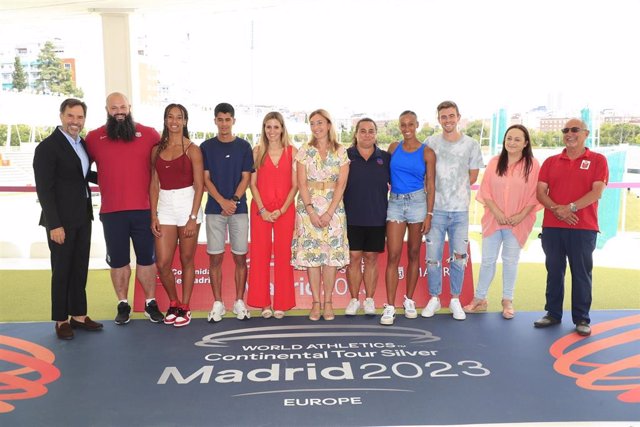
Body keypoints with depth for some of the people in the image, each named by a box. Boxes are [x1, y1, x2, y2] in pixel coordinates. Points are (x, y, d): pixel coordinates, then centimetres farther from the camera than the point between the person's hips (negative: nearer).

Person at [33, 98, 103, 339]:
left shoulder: (82, 143, 11)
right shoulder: (47, 147, -12)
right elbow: (44, 189, -15)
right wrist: (54, 224, -19)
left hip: (83, 217, 7)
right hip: (61, 220, -7)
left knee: (80, 269, 13)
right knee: (62, 271, 4)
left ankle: (79, 315, 24)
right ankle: (61, 320, 17)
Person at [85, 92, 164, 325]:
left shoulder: (148, 134, 3)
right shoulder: (94, 137, 4)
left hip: (144, 209, 0)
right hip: (111, 212, 0)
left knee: (147, 258, 8)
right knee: (118, 261, 9)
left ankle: (151, 303, 20)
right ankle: (123, 305, 22)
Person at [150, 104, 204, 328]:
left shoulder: (192, 150, -1)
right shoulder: (157, 150, 9)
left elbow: (199, 186, -5)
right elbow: (154, 185, 9)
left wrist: (193, 217, -12)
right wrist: (153, 216, 1)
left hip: (187, 205, -3)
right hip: (164, 206, 3)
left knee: (186, 260, 6)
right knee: (162, 263, 0)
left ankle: (184, 307, 20)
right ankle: (173, 303, 24)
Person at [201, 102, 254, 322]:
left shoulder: (244, 146, 5)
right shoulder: (207, 147, 5)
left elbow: (246, 177, 1)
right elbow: (205, 178, 1)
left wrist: (234, 201, -12)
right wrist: (222, 201, -12)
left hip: (239, 209, 0)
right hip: (214, 209, 0)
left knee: (240, 257, 3)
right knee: (215, 257, 2)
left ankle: (239, 302, 13)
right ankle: (217, 303, 11)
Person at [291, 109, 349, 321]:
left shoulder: (340, 152, 4)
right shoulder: (304, 151, 5)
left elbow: (341, 184, -2)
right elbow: (301, 183, -1)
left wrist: (329, 212, -11)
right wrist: (311, 210, -11)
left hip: (333, 208, 0)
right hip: (309, 207, 0)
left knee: (332, 254, -1)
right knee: (311, 254, -1)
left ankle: (328, 302, 9)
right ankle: (316, 303, 7)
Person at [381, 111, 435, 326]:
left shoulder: (426, 152, 0)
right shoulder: (394, 147, 6)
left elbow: (430, 185, -1)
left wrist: (429, 214, -6)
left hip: (417, 202, -1)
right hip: (395, 203, 1)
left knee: (413, 254, 9)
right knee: (393, 255, -5)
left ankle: (409, 300, 22)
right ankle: (390, 306, -3)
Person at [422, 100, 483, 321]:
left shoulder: (471, 145, 3)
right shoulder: (430, 143, 2)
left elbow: (472, 176, 10)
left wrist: (457, 190, 3)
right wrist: (438, 191, 0)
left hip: (460, 210, 0)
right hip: (436, 209, 0)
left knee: (459, 258, 4)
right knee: (433, 257, 4)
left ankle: (455, 300, 19)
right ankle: (434, 298, 19)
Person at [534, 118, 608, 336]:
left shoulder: (597, 160, 4)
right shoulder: (551, 162, 12)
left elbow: (597, 192, -7)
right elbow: (541, 191, 3)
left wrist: (571, 207, -18)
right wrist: (556, 209, -14)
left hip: (583, 228, -3)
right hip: (552, 227, 3)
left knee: (581, 274, 3)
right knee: (554, 272, 9)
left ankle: (581, 319, 13)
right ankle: (553, 314, 20)